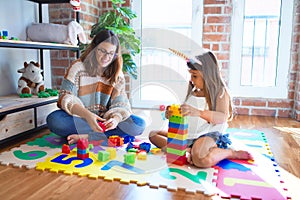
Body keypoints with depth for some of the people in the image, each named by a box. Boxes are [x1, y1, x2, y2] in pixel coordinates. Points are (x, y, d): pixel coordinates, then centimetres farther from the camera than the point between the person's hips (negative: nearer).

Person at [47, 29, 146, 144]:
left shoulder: (117, 74, 5)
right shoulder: (78, 67, -3)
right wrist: (87, 115, -31)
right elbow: (66, 98, -12)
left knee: (139, 124, -22)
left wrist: (116, 118, -28)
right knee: (54, 120, -31)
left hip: (105, 122, 2)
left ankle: (86, 137, -24)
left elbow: (120, 104, -3)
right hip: (80, 119, -1)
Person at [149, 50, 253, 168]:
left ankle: (231, 153, -8)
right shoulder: (193, 92, 14)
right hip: (187, 134, 8)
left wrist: (198, 112, -39)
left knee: (201, 160, -40)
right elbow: (184, 113, 22)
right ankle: (187, 151, -10)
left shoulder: (220, 92, -5)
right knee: (153, 134, 9)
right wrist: (172, 114, -2)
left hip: (209, 134, -8)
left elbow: (223, 117, -22)